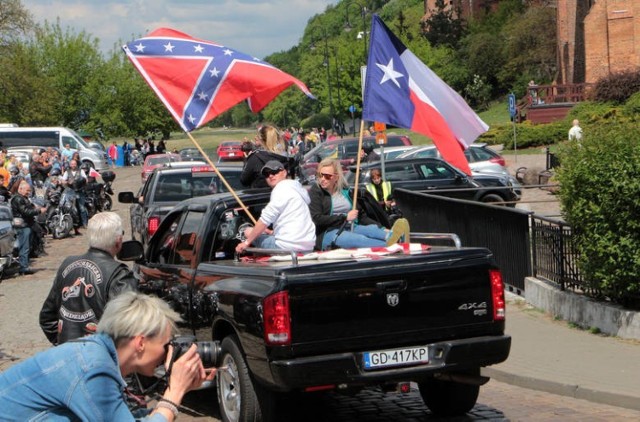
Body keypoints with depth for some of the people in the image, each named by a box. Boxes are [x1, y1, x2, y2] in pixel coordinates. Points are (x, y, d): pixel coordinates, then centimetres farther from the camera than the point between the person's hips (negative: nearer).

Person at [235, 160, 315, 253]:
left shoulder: (282, 188, -7)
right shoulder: (297, 188, 22)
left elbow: (266, 218, -12)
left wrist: (247, 242, -8)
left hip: (288, 246, -10)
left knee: (248, 232, 1)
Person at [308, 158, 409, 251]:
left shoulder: (344, 190, 18)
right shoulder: (315, 192, 1)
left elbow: (360, 216, 17)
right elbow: (316, 219, -11)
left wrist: (382, 229, 3)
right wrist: (345, 217, -12)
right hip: (327, 234, -6)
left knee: (372, 229, -27)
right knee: (359, 239, -34)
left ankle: (390, 236, -58)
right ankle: (389, 245, -58)